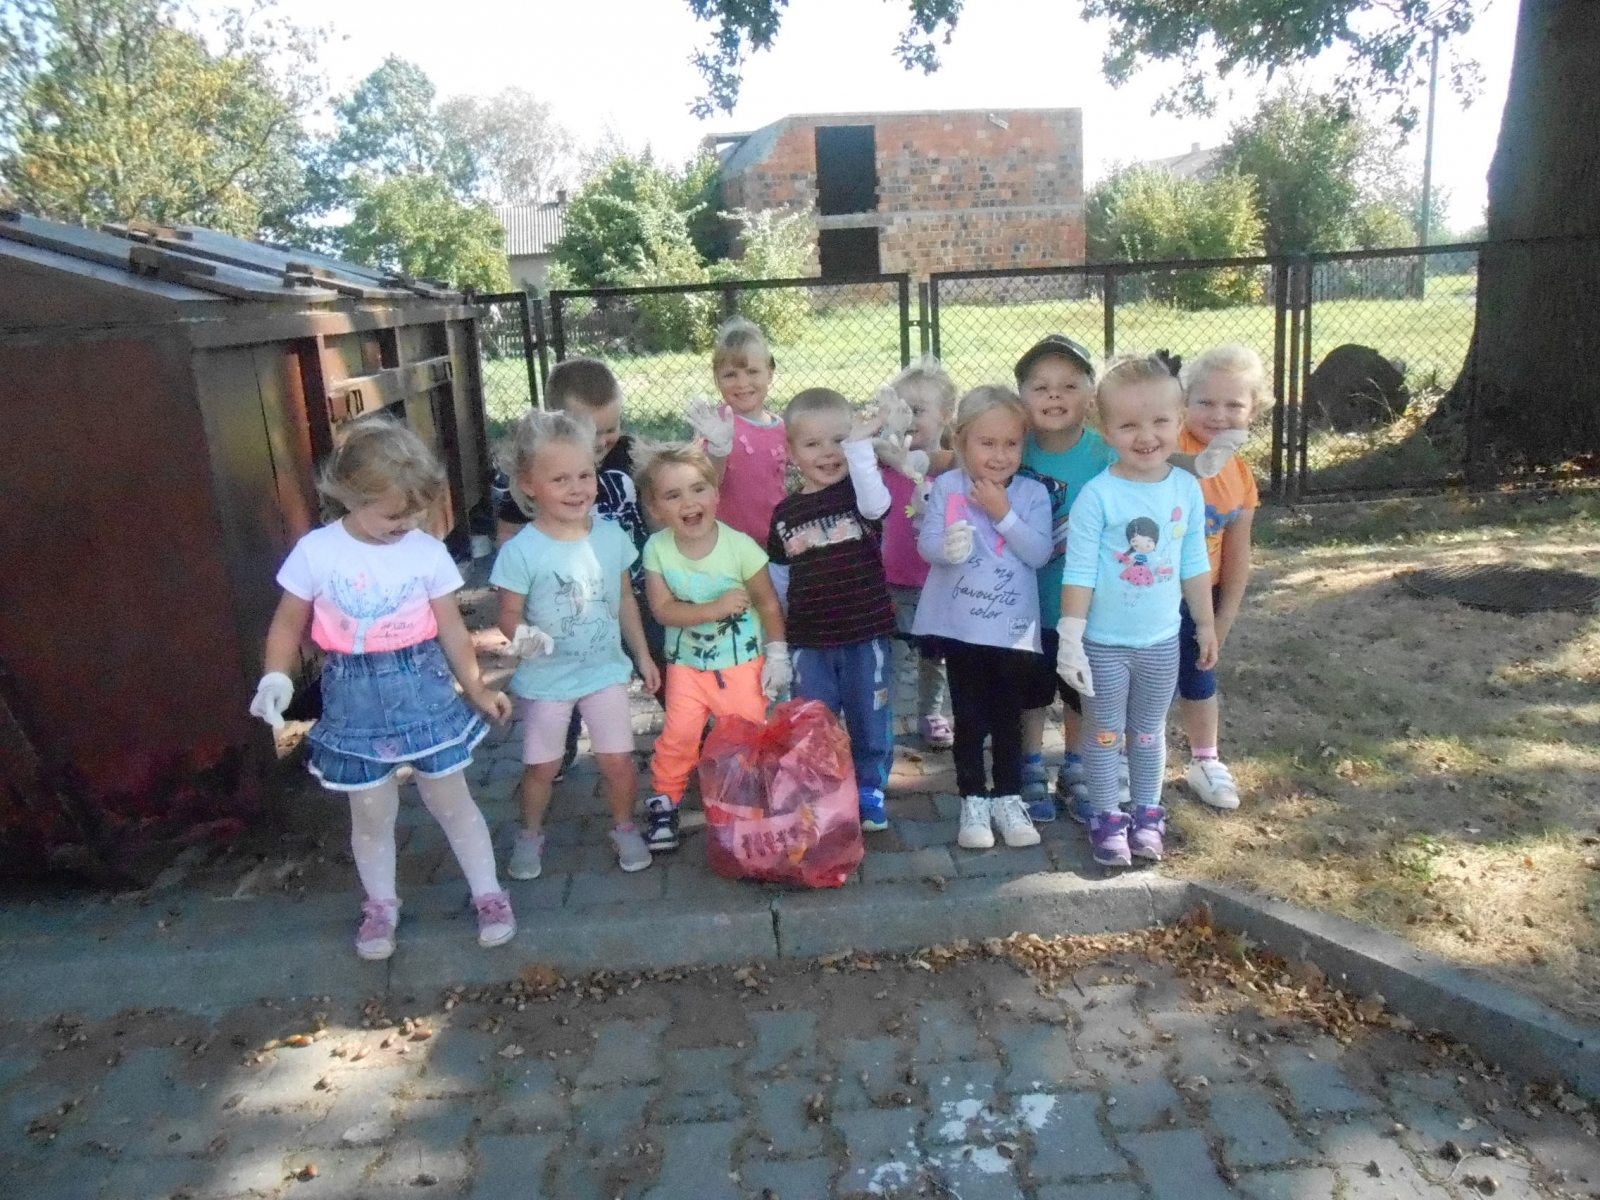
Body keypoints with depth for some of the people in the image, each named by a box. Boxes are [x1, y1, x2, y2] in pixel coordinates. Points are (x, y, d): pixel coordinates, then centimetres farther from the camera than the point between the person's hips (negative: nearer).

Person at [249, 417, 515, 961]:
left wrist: (475, 687, 0)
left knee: (452, 801, 11)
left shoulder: (429, 552, -7)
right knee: (372, 814, 13)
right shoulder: (315, 552, -9)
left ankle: (489, 894, 27)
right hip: (355, 702, 0)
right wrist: (277, 679, -14)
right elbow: (288, 623, 1)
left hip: (425, 691, 0)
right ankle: (380, 904, 35)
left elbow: (451, 628, 1)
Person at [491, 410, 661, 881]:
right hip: (545, 678, -2)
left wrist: (643, 655, 9)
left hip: (606, 670, 2)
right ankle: (530, 834, 39)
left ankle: (624, 827, 33)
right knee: (542, 766, 14)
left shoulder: (611, 535, -8)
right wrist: (522, 636, -36)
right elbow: (510, 614, -13)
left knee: (618, 760, 7)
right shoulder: (521, 551, -20)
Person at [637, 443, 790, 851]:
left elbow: (769, 604, -9)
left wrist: (776, 655, -8)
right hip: (686, 665, 1)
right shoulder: (657, 548, -13)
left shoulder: (739, 545, -19)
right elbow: (663, 609, -16)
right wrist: (715, 608, -27)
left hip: (743, 663, -1)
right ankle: (665, 802, 23)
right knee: (678, 736, 2)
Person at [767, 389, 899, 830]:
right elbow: (778, 573, 12)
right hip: (809, 640, 2)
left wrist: (860, 445, -33)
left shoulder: (860, 490, -4)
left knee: (870, 720, 12)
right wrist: (775, 625, 10)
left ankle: (870, 792, 30)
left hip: (866, 633, -2)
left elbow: (876, 504, -29)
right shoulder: (786, 512, 4)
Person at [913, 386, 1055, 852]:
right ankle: (973, 799, 22)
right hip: (960, 623, 0)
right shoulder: (946, 487, -3)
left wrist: (1003, 513, -20)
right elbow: (926, 544, -7)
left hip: (1013, 626, 0)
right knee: (969, 717, 10)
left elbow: (1040, 554, -12)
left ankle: (1008, 797, 27)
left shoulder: (1033, 493, -3)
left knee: (1008, 716, 12)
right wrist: (946, 547, -29)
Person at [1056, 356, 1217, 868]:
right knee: (1104, 734, 10)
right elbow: (1078, 572, -14)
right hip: (1104, 643, -3)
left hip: (1162, 640, 4)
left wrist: (1206, 625, 13)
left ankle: (1147, 814, 34)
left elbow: (1195, 565, 7)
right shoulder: (1097, 495, -17)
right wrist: (1070, 639, -15)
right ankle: (1107, 818, 25)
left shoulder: (1187, 489, -3)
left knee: (1150, 732, 18)